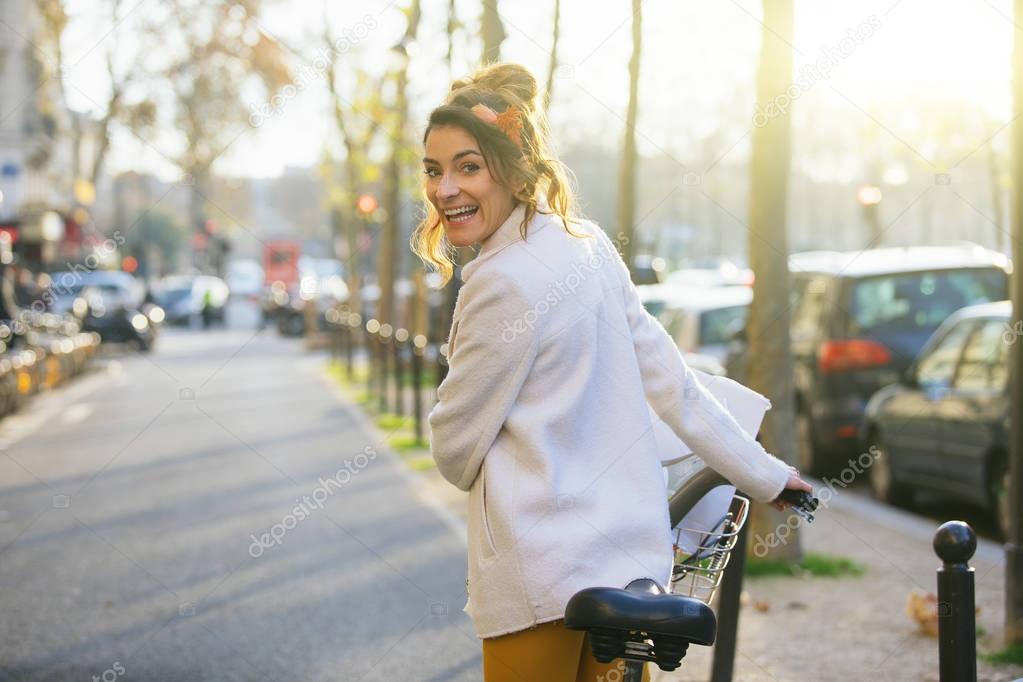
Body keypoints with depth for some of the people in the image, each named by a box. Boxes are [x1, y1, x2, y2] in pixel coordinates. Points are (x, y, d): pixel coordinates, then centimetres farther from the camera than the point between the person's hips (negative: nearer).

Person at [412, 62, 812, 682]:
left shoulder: (504, 280, -19)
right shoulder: (589, 243, 6)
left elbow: (455, 448, -9)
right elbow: (668, 378, 9)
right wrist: (762, 473, 17)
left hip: (540, 568, -8)